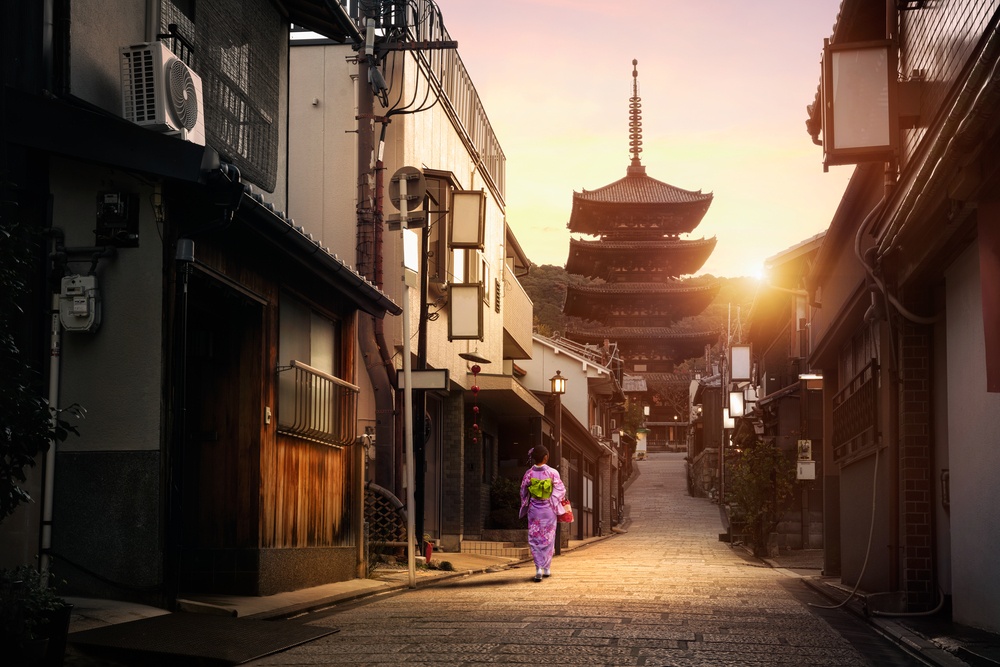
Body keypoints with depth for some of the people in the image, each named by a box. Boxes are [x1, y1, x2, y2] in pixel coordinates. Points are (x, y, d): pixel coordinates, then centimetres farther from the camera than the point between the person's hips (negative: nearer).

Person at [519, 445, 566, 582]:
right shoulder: (553, 472, -10)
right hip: (549, 510, 0)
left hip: (534, 509, 0)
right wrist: (556, 504, 12)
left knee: (534, 539, 4)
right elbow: (561, 491, -6)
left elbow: (523, 492, 3)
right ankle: (547, 568, 20)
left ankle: (538, 567, -10)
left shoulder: (529, 473, -6)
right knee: (548, 538, 13)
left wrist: (524, 509, 17)